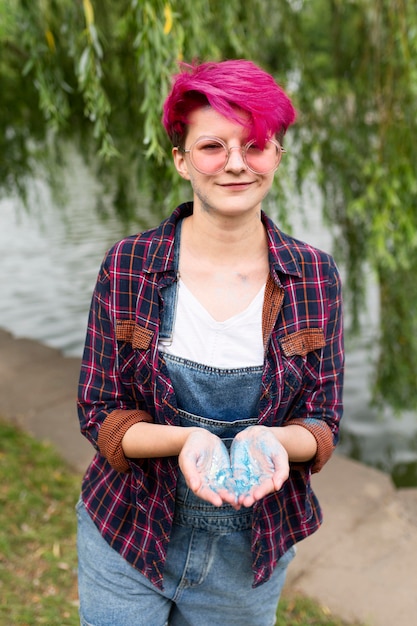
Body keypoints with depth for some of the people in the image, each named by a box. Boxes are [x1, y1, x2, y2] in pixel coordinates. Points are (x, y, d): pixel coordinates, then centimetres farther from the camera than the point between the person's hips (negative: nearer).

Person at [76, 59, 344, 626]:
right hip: (126, 540, -1)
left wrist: (272, 439, -26)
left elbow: (324, 421, -4)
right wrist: (184, 438, -27)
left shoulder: (316, 277, -9)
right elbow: (98, 412, -8)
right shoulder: (127, 266, -12)